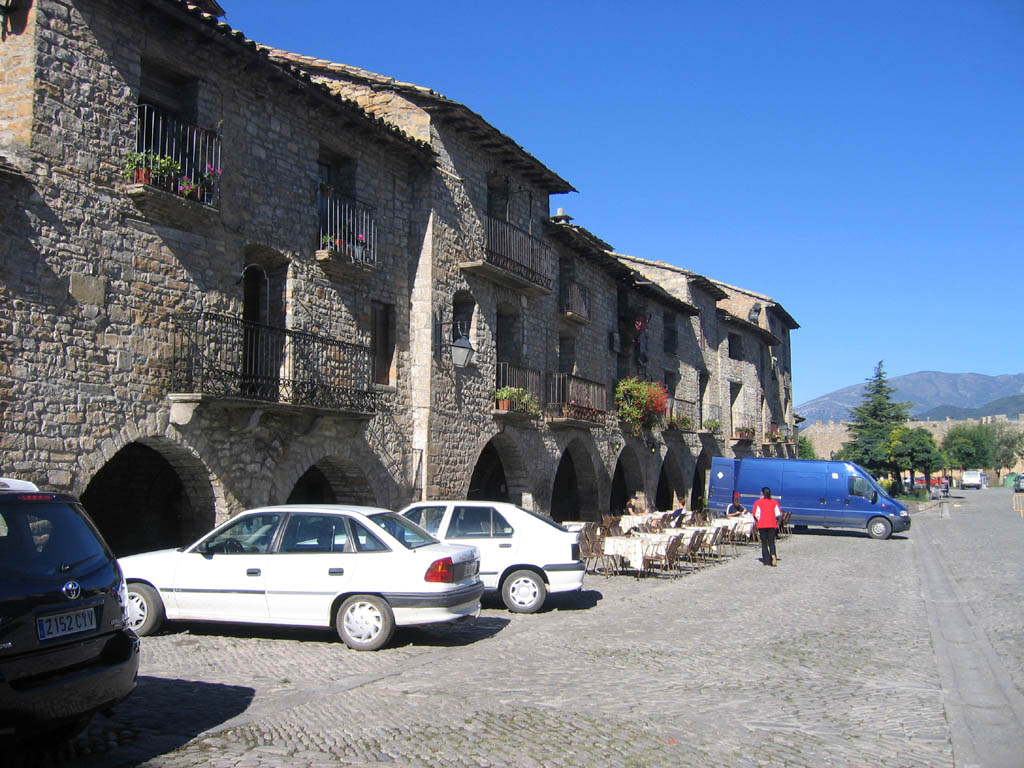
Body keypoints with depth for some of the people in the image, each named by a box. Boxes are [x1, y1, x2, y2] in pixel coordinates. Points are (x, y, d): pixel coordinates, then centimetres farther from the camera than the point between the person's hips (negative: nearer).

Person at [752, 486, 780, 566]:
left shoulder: (758, 502, 0)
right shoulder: (774, 502, 6)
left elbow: (755, 515, -8)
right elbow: (778, 514, -1)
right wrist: (776, 521, 16)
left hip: (762, 525, -1)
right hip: (772, 525, 1)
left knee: (764, 543, 7)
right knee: (771, 542, 6)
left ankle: (766, 560, 4)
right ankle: (773, 555, -21)